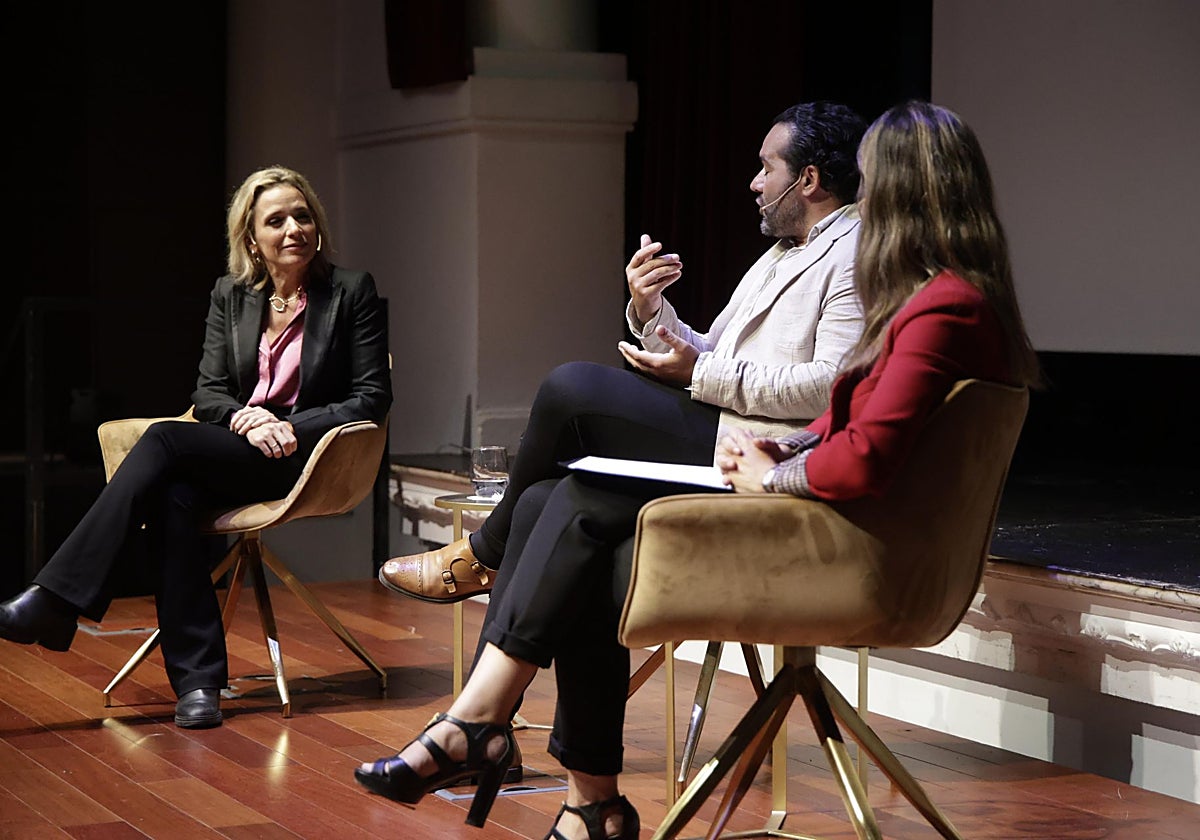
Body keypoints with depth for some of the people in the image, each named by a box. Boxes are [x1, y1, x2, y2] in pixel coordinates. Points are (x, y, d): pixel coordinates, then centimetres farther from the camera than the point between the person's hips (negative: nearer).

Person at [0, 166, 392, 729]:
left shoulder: (351, 292, 3)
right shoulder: (231, 296, 15)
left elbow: (372, 398, -2)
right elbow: (208, 392, 12)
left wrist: (289, 426, -13)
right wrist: (245, 419, -12)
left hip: (305, 459, -4)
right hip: (234, 448, 5)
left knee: (165, 441, -28)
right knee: (173, 494, -33)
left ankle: (54, 602, -33)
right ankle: (197, 679, -35)